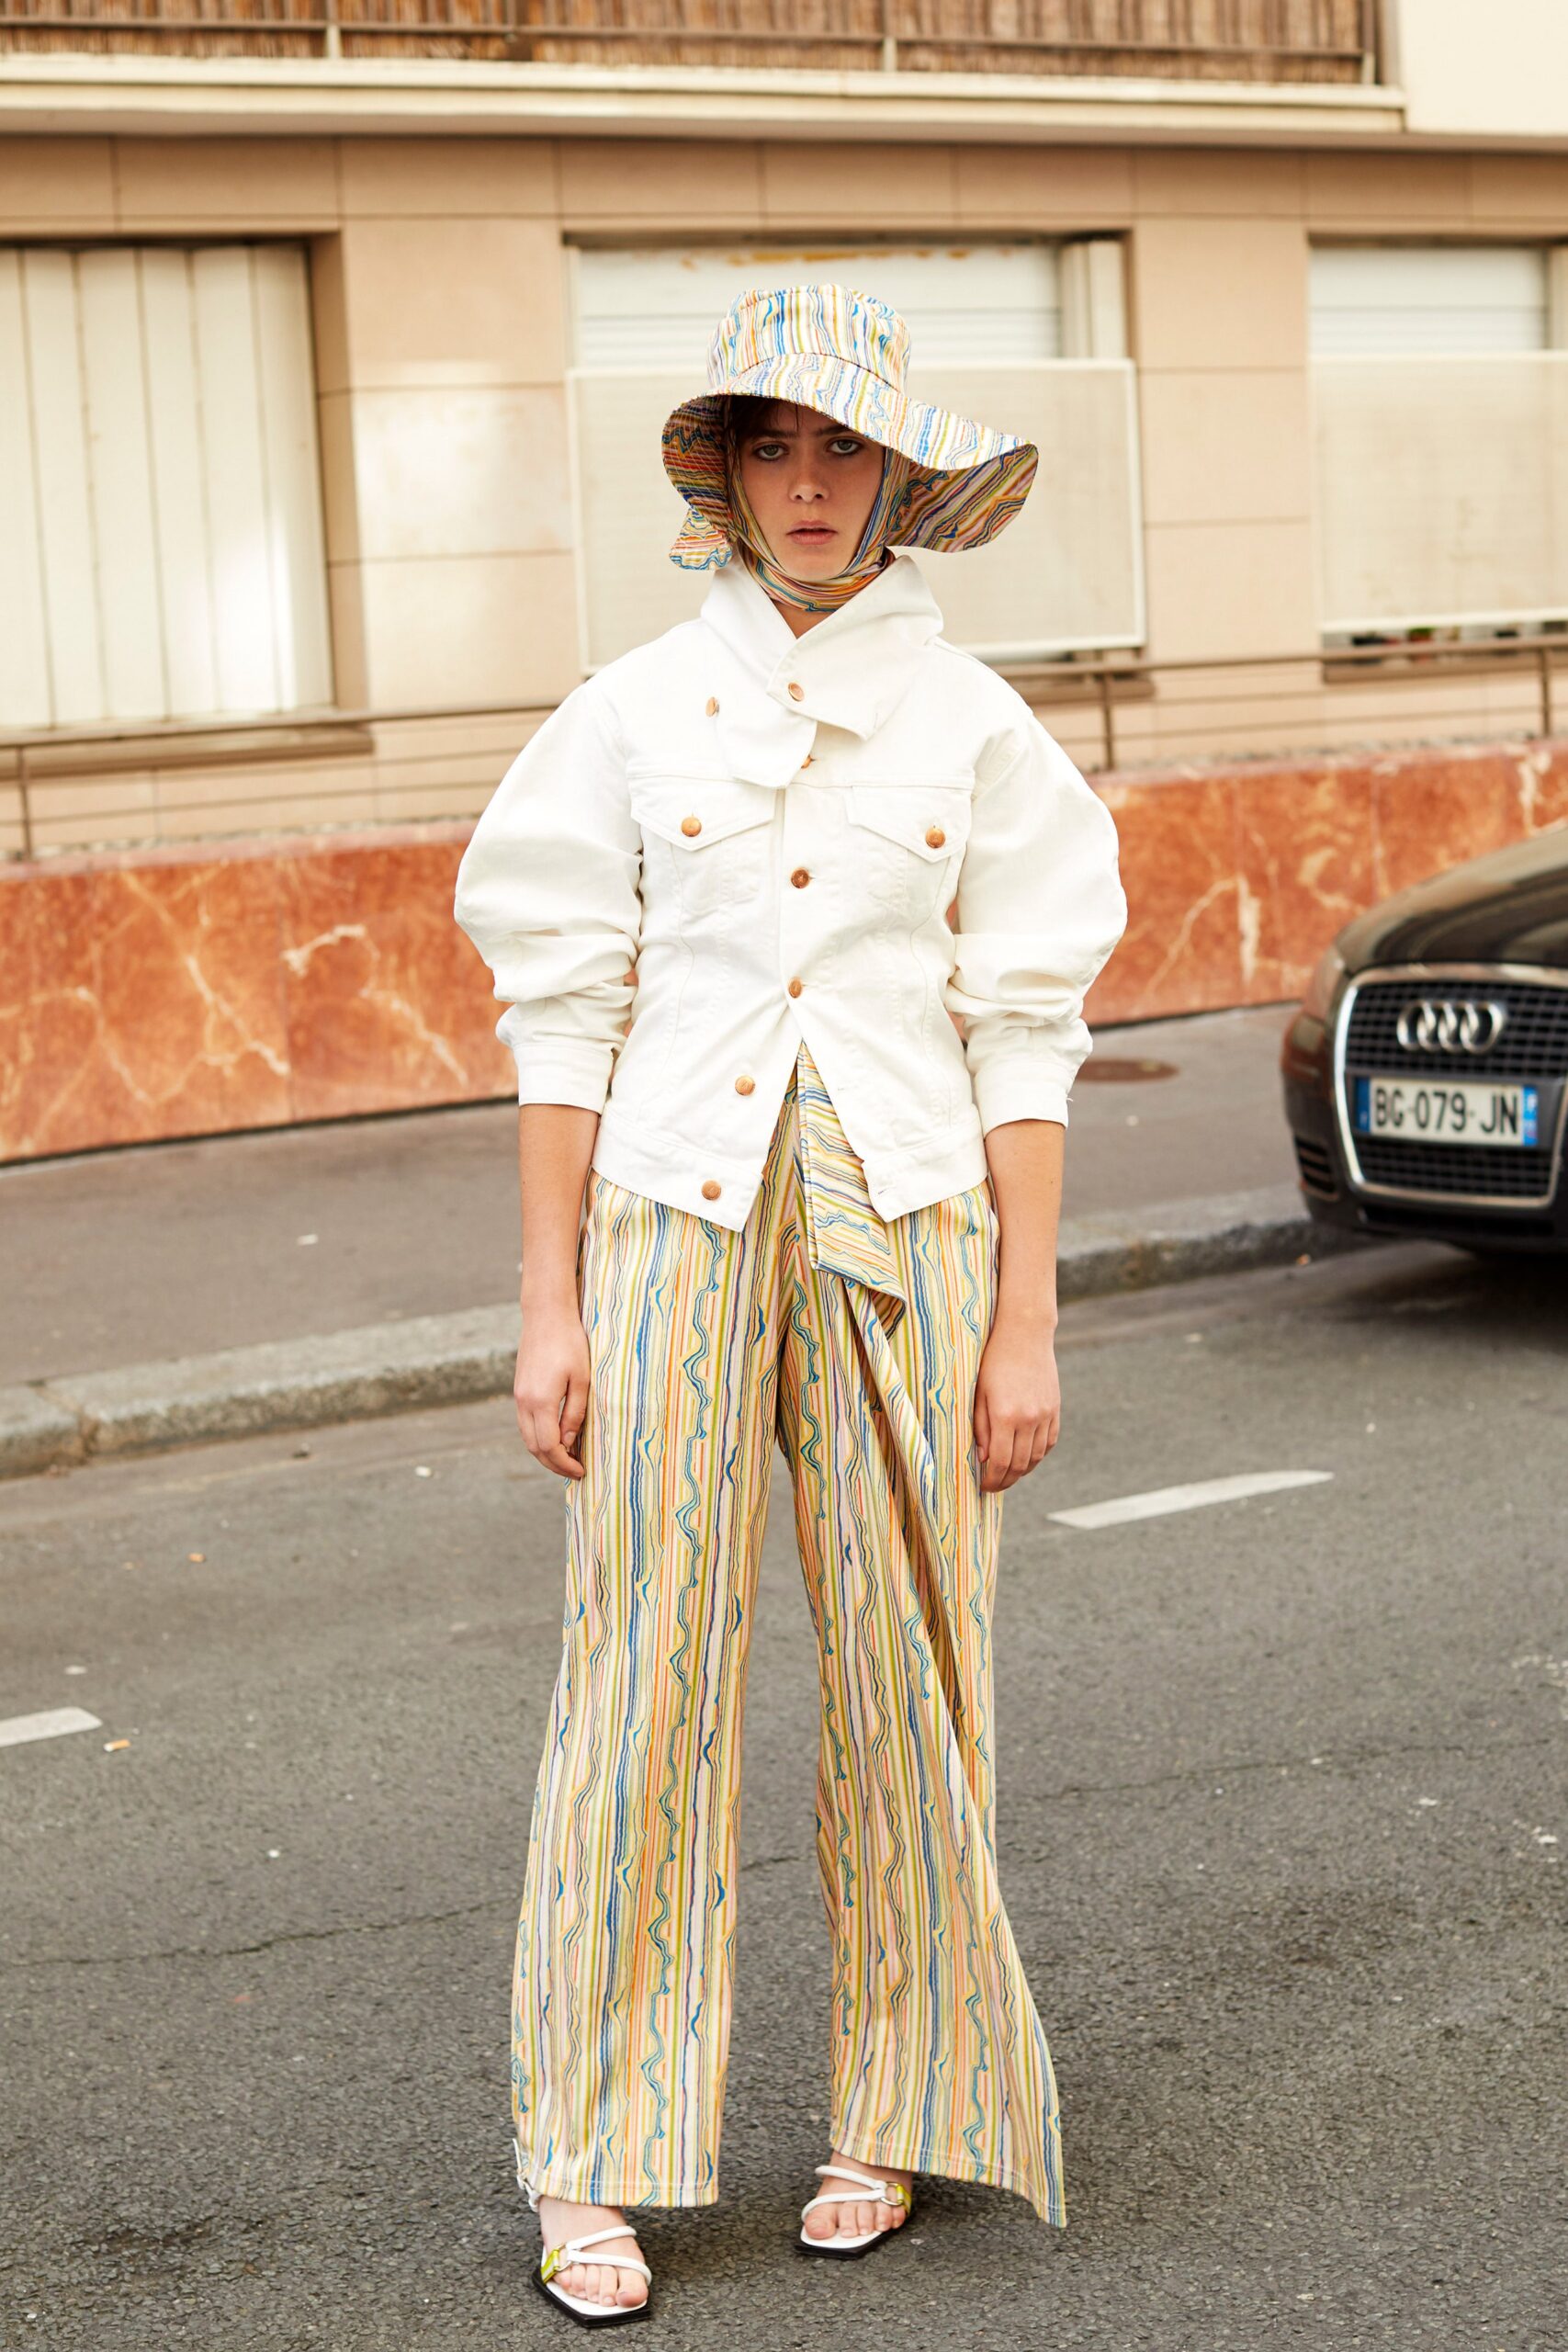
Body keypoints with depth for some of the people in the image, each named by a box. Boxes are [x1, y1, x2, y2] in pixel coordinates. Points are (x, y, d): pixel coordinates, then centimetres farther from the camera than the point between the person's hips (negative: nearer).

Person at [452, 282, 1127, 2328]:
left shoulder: (971, 723, 4)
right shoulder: (633, 713, 4)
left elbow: (1025, 1035, 3)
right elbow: (563, 1011, 4)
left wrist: (1027, 1321, -1)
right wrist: (552, 1299, 0)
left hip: (903, 1232, 1)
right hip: (679, 1218, 0)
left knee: (907, 1676, 5)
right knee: (646, 1674, -1)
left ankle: (892, 2117, 21)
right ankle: (599, 2167, 8)